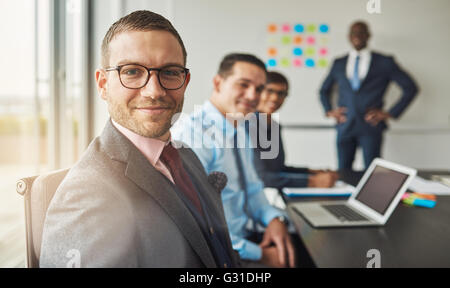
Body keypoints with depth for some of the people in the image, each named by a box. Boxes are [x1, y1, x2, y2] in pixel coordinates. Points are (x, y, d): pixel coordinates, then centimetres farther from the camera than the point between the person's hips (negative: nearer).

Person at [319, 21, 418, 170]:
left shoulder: (385, 62, 5)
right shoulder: (338, 63, 12)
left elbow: (410, 88, 6)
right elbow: (324, 90, 25)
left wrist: (391, 113, -1)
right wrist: (329, 111, 9)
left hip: (371, 126, -2)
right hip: (344, 127, 2)